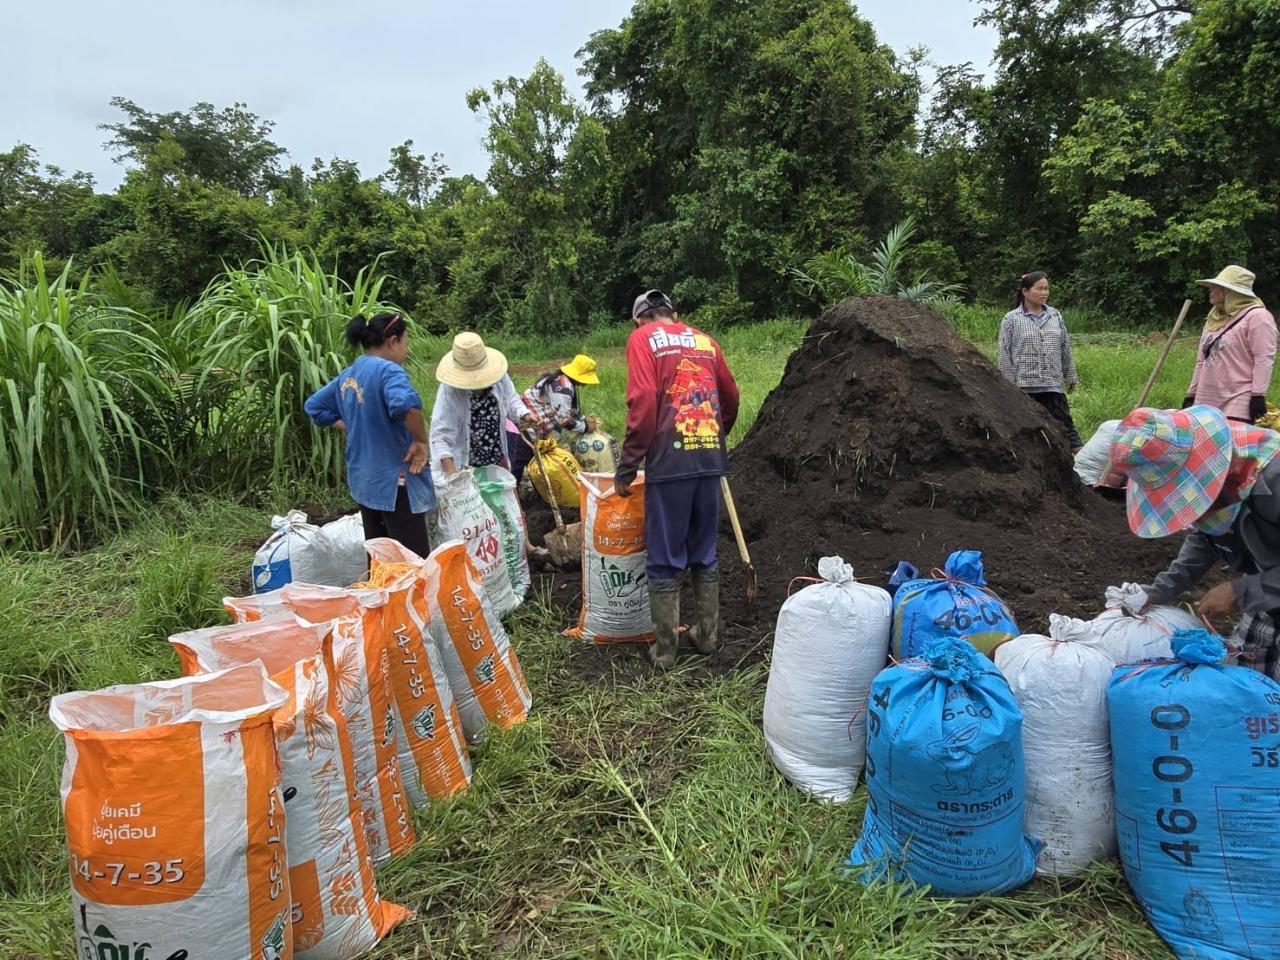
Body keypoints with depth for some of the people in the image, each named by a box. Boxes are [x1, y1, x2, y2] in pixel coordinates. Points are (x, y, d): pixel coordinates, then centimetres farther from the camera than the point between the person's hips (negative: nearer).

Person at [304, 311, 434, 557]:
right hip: (393, 481, -9)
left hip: (363, 480, 9)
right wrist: (421, 440, -21)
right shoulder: (388, 370, -16)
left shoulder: (348, 375, 10)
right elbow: (405, 404, -37)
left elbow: (314, 406, 22)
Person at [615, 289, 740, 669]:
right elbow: (730, 399, 19)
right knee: (705, 555, 18)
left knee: (665, 562, 4)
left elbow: (643, 403, -10)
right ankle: (707, 636, 27)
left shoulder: (642, 338, 2)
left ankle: (665, 651, 11)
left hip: (670, 462, -5)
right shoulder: (705, 340, 16)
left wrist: (627, 467, -6)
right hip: (711, 459, 5)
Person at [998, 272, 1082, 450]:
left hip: (1053, 385, 3)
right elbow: (1005, 355, -3)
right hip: (1024, 386, -3)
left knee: (1065, 423, 1)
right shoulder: (1011, 319, -3)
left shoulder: (1055, 316, 9)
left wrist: (1071, 377, 16)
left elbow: (1065, 348, 15)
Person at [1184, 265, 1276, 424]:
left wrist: (1259, 395, -20)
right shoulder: (1214, 319, 20)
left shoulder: (1256, 316, -5)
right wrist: (1192, 394, 19)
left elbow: (1264, 359, -13)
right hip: (1206, 402, 8)